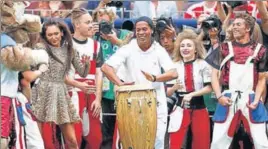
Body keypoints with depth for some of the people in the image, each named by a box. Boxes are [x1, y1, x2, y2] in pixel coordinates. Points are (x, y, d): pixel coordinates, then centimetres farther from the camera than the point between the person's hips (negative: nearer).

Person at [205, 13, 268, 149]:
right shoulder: (224, 48, 7)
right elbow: (215, 75, 8)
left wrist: (256, 100, -6)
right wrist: (219, 96, -6)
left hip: (250, 99, -1)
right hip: (228, 99, 1)